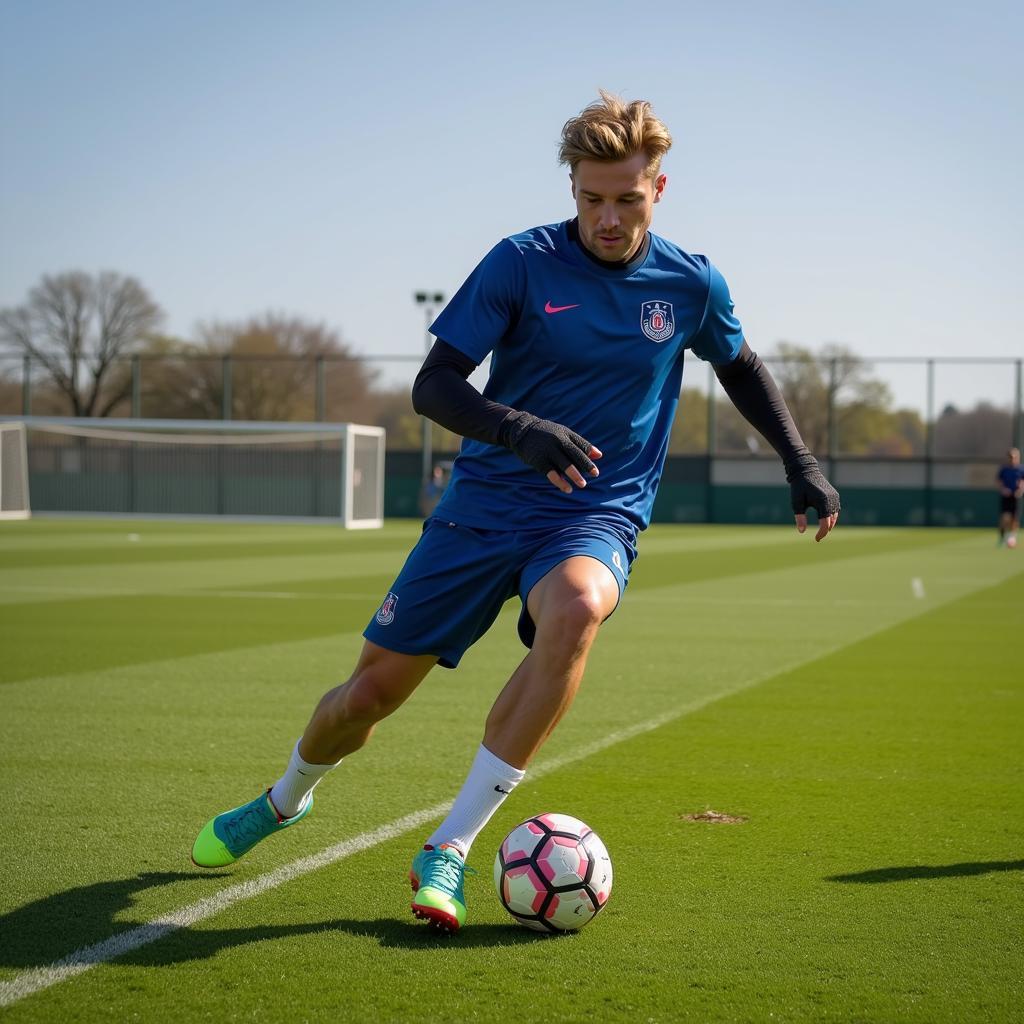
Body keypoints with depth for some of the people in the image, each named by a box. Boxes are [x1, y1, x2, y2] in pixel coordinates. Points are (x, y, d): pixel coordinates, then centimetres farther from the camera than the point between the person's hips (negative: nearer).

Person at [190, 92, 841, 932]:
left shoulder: (691, 285, 1)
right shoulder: (521, 263, -7)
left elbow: (741, 365, 22)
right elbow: (432, 387, -10)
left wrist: (800, 462, 14)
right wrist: (516, 429, -28)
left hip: (598, 515, 0)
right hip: (485, 505, 0)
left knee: (577, 608, -37)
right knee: (371, 690, 0)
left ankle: (449, 850, -28)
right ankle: (286, 800, 38)